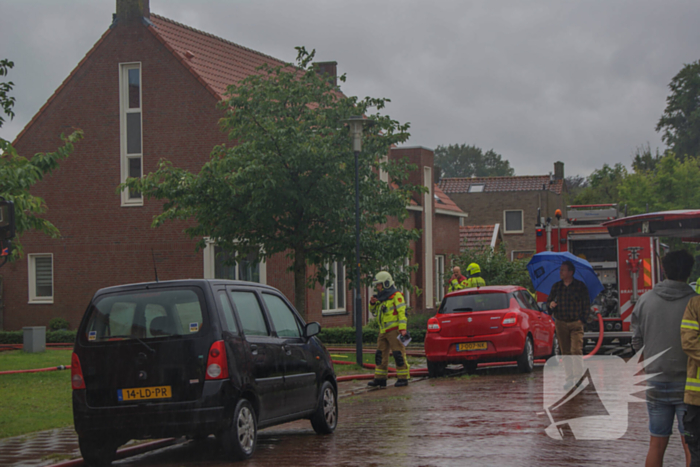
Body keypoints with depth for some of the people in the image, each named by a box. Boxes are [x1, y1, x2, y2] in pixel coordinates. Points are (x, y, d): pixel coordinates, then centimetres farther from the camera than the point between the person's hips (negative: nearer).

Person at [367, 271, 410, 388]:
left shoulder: (396, 296, -6)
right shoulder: (381, 298, 19)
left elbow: (402, 312, -13)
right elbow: (374, 312, 29)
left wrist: (402, 329, -21)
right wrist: (372, 304, 7)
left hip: (394, 330, -9)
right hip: (383, 331, 9)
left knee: (399, 354, -8)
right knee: (380, 354, 7)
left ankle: (403, 378, -5)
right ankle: (380, 379, 11)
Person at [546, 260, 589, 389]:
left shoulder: (580, 286, 0)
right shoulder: (556, 286, 10)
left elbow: (587, 304, 2)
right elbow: (549, 301, 17)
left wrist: (582, 319, -7)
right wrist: (550, 304, -6)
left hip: (576, 323, -3)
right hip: (561, 323, 4)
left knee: (576, 350, -14)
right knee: (565, 352, 4)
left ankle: (579, 377, -10)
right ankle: (570, 379, 9)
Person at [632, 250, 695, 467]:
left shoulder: (645, 300, -2)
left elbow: (636, 341, 4)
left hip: (656, 383, 4)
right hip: (688, 384, -3)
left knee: (656, 445, 12)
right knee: (692, 449, 1)